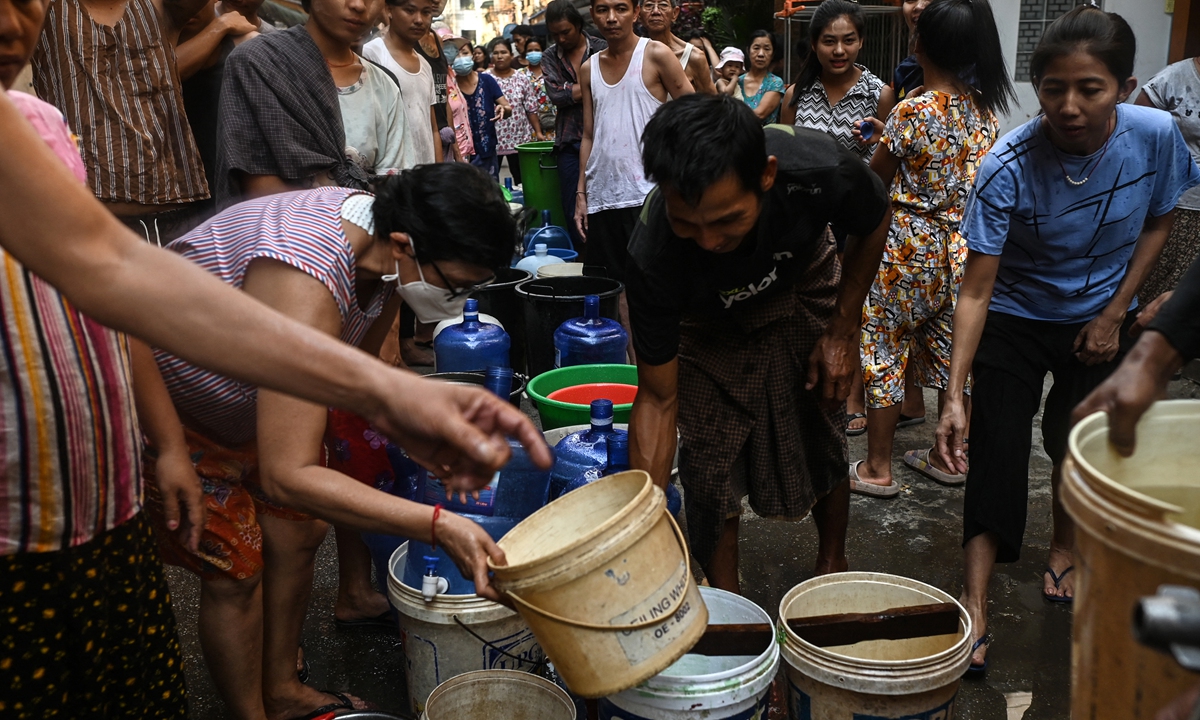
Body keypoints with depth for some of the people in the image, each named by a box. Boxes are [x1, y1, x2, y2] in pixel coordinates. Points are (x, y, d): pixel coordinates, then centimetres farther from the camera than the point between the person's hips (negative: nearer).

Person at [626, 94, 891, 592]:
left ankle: (833, 564, 36)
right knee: (710, 470, -5)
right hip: (709, 322, -1)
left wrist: (843, 331, -10)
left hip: (804, 292, 2)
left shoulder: (822, 171, -40)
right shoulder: (652, 257, -40)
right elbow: (658, 398, -27)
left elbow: (873, 226, -12)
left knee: (822, 444, 8)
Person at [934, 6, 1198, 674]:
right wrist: (955, 393, -34)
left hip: (1100, 320, 3)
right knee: (996, 460, -6)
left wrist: (1115, 312, -6)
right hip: (1016, 322, -2)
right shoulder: (1008, 166, -29)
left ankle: (1065, 553, 40)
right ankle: (976, 613, -1)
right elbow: (976, 289, -28)